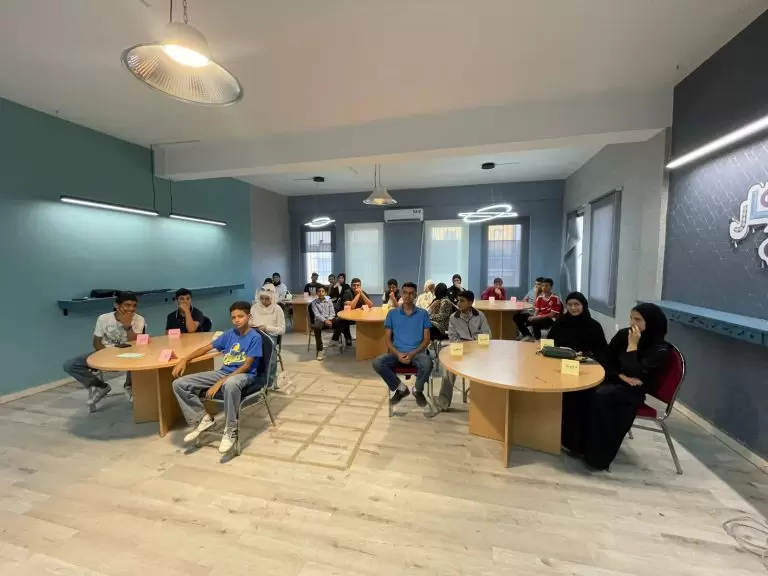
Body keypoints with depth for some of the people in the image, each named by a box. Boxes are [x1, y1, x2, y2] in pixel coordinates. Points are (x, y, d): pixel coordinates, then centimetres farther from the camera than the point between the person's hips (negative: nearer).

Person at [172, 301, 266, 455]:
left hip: (244, 375, -7)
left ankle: (230, 430, -25)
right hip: (223, 372, 7)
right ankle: (203, 418, 6)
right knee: (179, 384, -5)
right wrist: (184, 359, 3)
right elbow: (207, 347, 18)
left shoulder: (255, 337, -10)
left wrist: (220, 383, -22)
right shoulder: (229, 334, 9)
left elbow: (246, 366, -16)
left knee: (230, 384, -45)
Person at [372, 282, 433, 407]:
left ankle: (418, 389, -1)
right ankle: (400, 388, -2)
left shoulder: (423, 314, 6)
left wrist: (412, 353, -14)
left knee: (427, 363, -35)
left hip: (416, 352, -1)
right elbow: (388, 339, 5)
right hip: (397, 353, 1)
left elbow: (426, 339, 2)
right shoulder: (392, 313, 8)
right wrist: (397, 353, -13)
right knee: (377, 363, -27)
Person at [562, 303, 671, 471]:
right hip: (614, 381, 5)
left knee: (599, 395, -34)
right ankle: (576, 442, -18)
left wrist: (632, 345, -20)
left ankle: (598, 455, -22)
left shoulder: (660, 349, -11)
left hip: (634, 390, -5)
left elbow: (636, 374, -21)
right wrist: (622, 376, -10)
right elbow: (606, 362, 8)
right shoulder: (623, 334, 3)